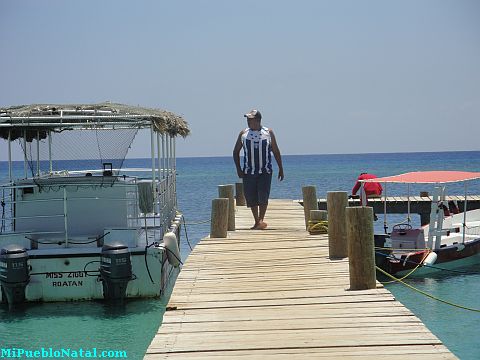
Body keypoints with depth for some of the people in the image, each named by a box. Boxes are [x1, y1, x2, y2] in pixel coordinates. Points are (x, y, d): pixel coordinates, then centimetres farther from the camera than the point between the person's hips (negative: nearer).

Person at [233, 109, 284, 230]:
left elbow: (276, 151, 10)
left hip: (265, 171, -2)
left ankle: (261, 219, -17)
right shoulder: (243, 134, 5)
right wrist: (238, 169, 0)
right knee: (251, 198, 3)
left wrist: (280, 169, 7)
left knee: (263, 196, -15)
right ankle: (256, 221, 14)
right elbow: (236, 152, 10)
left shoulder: (268, 133, 3)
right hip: (248, 172, 2)